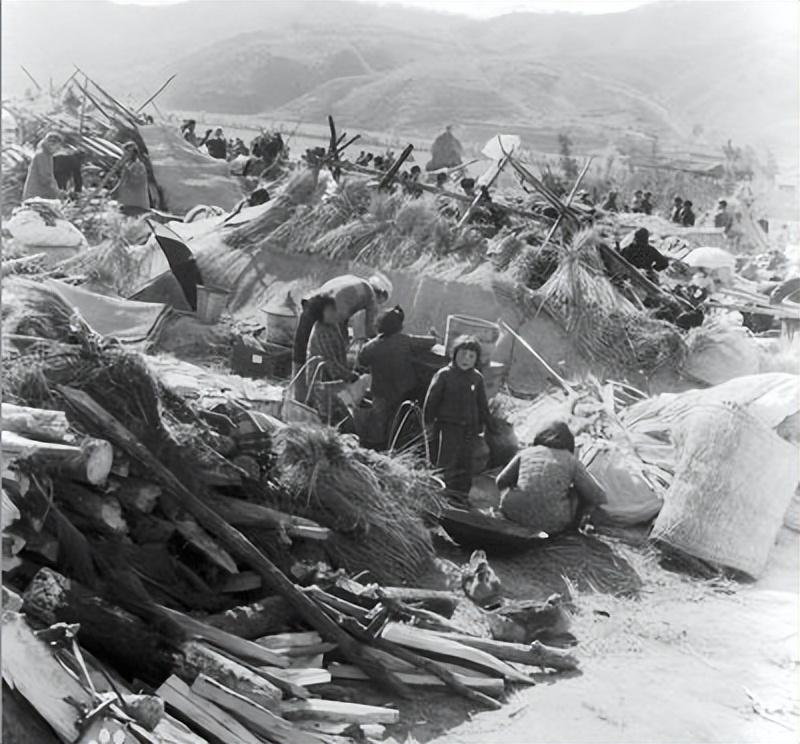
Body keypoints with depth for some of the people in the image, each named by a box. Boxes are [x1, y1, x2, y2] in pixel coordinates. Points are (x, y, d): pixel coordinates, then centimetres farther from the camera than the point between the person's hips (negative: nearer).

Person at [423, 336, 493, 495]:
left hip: (469, 429, 4)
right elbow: (431, 400, -3)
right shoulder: (444, 375, -7)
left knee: (465, 466, 11)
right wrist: (427, 423, -2)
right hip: (448, 426, -4)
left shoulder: (477, 378, 6)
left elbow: (482, 405, 16)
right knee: (447, 466, -6)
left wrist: (487, 425, 18)